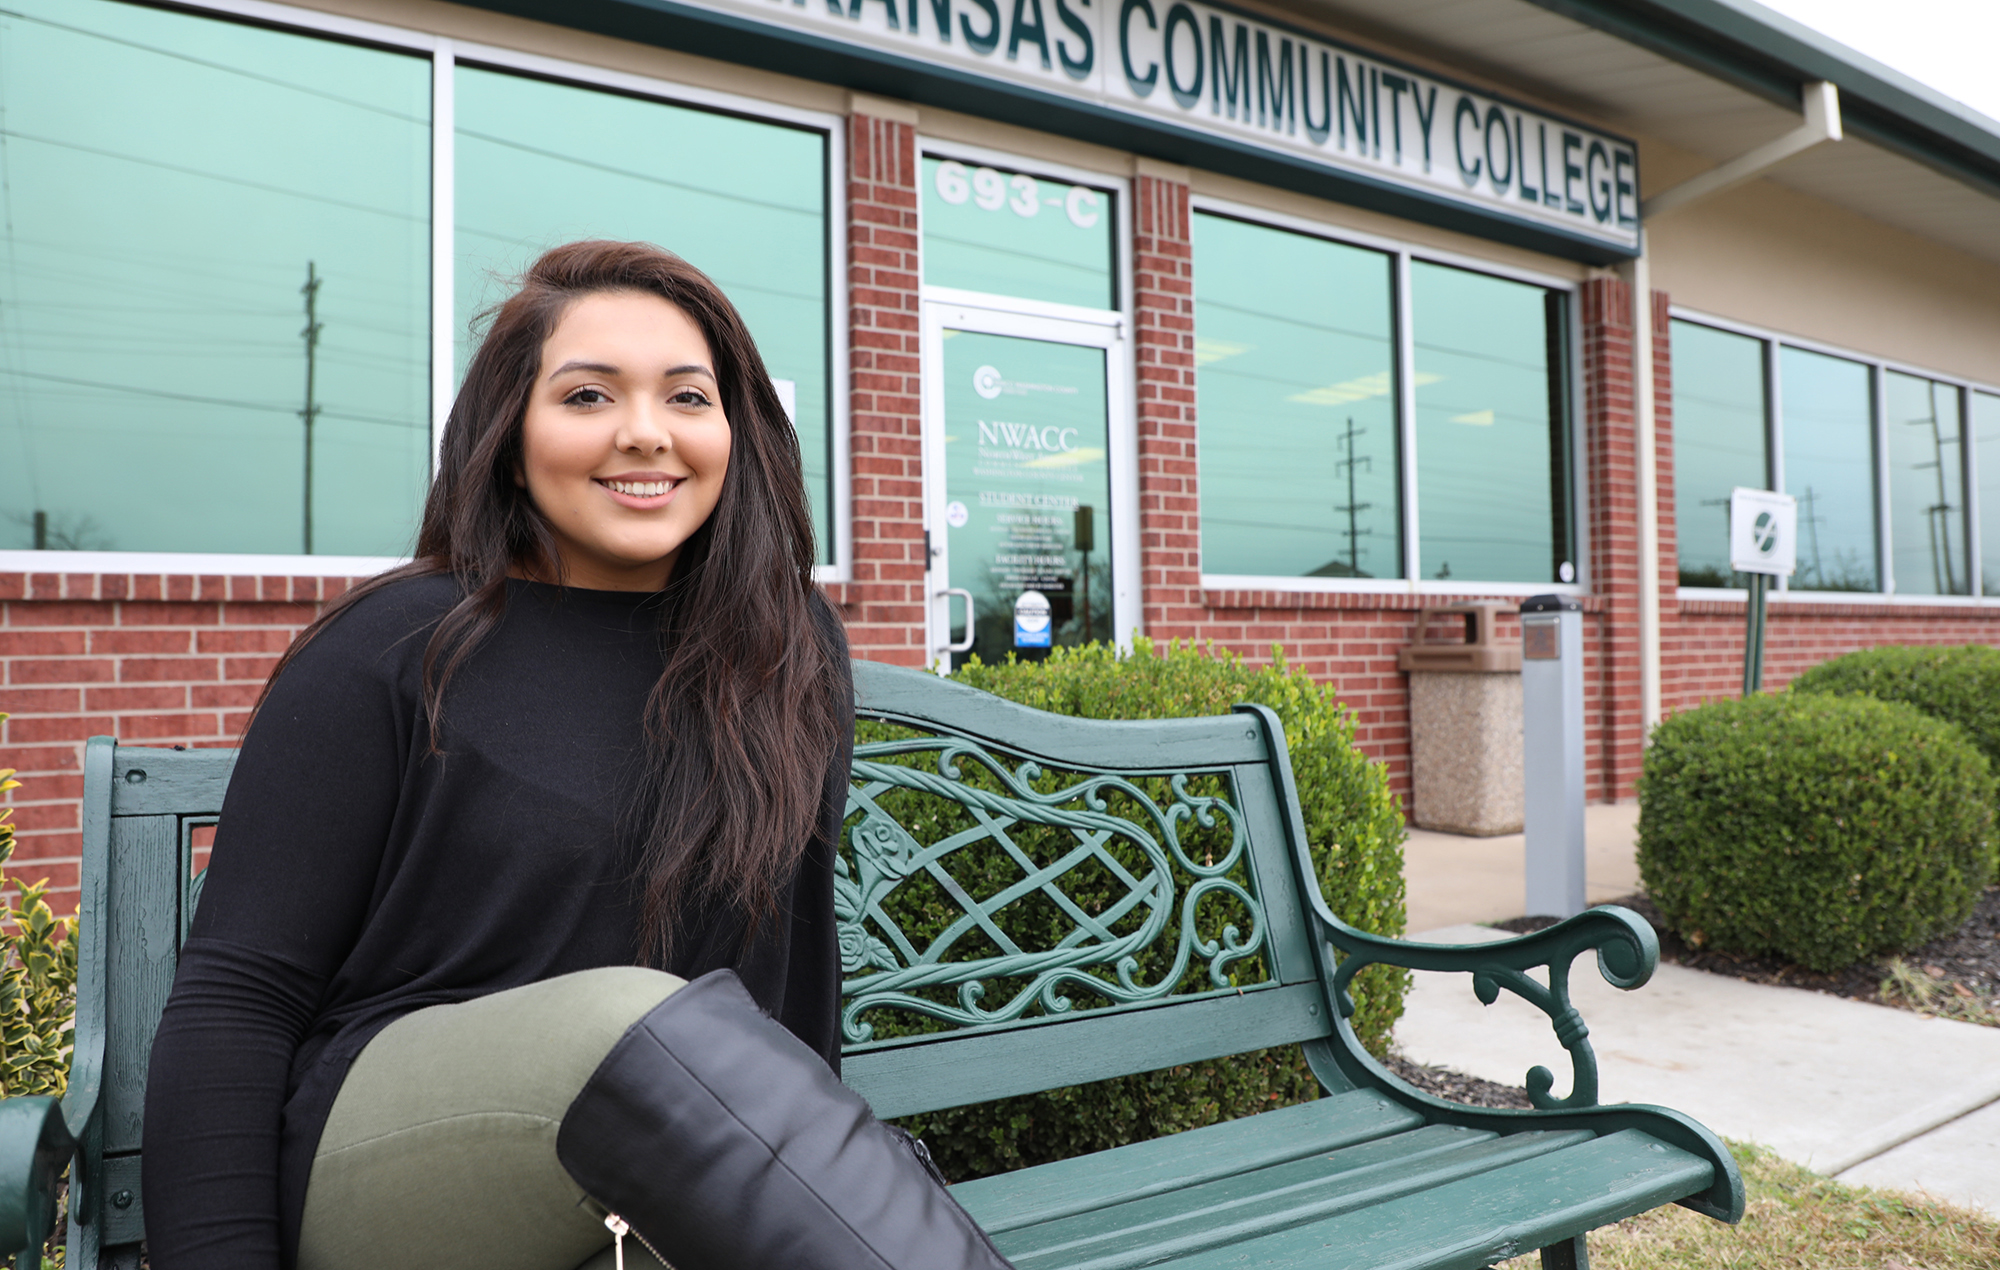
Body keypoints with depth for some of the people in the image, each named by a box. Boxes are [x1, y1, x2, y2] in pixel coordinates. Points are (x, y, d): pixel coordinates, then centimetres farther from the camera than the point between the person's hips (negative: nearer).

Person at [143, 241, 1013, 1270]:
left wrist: (811, 1171, 15)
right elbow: (233, 997, -4)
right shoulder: (395, 651, -3)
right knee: (638, 1023, -33)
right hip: (371, 1168, -2)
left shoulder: (791, 652, 7)